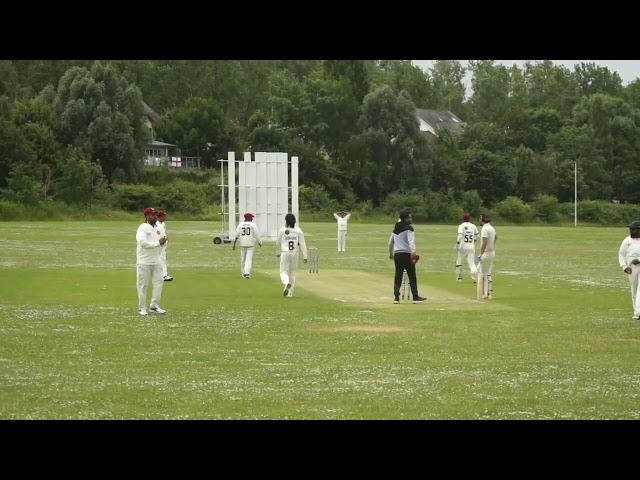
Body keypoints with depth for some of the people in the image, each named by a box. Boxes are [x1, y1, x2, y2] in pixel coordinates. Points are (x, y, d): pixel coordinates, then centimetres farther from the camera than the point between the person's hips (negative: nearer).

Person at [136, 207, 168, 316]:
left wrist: (163, 241, -7)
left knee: (158, 282, 3)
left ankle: (154, 306, 11)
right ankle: (141, 308, 8)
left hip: (156, 261, 7)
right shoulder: (142, 228, -11)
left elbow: (162, 243, 17)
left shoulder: (157, 228, 11)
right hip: (144, 262, -7)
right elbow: (143, 243, -23)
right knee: (142, 285, 0)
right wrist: (158, 243, -22)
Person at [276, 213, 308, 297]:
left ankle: (287, 283, -31)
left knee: (283, 272, 2)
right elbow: (302, 244, -4)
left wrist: (279, 252, 25)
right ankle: (290, 293, 15)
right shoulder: (298, 230, -1)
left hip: (285, 253, -2)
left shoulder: (282, 230, -4)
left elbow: (278, 243, 7)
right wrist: (305, 256, -2)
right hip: (294, 253, 2)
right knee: (292, 273, 15)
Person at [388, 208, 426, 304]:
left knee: (398, 276, 8)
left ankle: (396, 297, 2)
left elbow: (390, 242, 25)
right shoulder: (408, 228, -8)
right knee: (412, 276, -2)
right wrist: (413, 251, -33)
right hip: (406, 254, -7)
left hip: (397, 254, 7)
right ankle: (415, 297, -2)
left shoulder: (396, 228, 15)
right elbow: (411, 241, -22)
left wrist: (390, 253, 37)